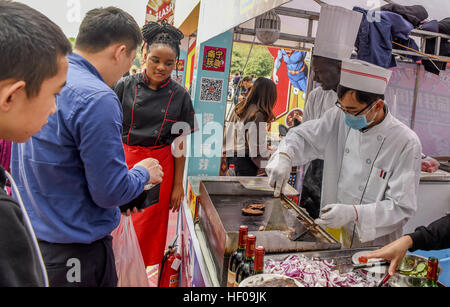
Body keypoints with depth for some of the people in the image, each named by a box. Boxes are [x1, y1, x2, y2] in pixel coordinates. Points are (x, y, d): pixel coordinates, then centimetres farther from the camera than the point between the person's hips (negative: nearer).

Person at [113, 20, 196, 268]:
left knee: (151, 225, 11)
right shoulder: (125, 87, -2)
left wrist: (178, 185, 0)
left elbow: (180, 144, 0)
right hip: (124, 161, 1)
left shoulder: (179, 96, -2)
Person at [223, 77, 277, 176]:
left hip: (230, 157, 8)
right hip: (246, 160, -8)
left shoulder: (239, 107, 7)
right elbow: (256, 146, -18)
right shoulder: (258, 114, -16)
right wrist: (269, 153, -2)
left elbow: (228, 132, 13)